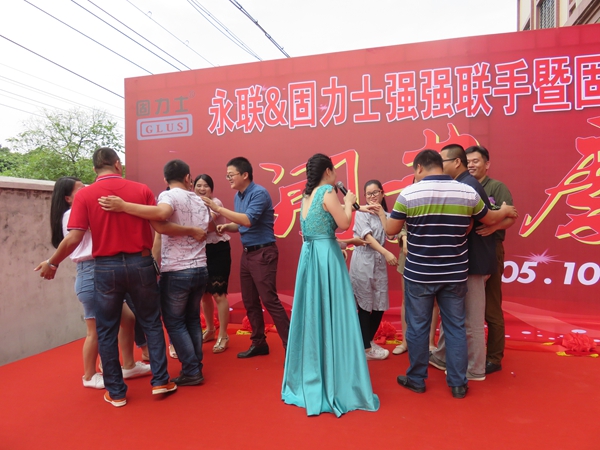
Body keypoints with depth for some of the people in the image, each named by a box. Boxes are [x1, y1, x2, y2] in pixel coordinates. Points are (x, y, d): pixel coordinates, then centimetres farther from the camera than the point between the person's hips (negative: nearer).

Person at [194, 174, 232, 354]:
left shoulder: (216, 203, -10)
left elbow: (208, 220, -31)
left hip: (219, 250, -7)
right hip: (202, 251, 7)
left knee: (218, 294, -5)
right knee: (204, 293, 15)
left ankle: (223, 336, 8)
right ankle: (210, 329, 34)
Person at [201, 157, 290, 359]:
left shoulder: (259, 193, -15)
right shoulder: (238, 196, 11)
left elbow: (248, 220, -26)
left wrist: (218, 209, -22)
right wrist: (226, 227, -1)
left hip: (263, 253, -9)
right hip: (247, 253, 9)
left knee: (270, 300, -9)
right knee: (249, 301, 12)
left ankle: (290, 346, 0)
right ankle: (259, 343, 25)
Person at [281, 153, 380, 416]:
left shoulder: (307, 195, 14)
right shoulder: (327, 191, -9)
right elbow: (344, 223, -13)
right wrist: (348, 202, 3)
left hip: (309, 255, 8)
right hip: (326, 257, -8)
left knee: (312, 316, 13)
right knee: (331, 318, -1)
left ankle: (309, 383, 25)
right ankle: (336, 386, 8)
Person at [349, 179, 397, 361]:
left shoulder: (385, 214, 13)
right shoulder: (361, 213, -4)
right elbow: (367, 237, -17)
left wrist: (381, 212, -10)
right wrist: (386, 253, -26)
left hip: (379, 262, 6)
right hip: (363, 261, -6)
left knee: (380, 305, 9)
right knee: (365, 305, -1)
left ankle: (369, 340, 28)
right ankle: (366, 348, 11)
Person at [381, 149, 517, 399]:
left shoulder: (409, 193, -10)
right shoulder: (468, 192, -1)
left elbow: (391, 230, -3)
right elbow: (490, 219, 15)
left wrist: (381, 213, 18)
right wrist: (506, 211, 37)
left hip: (419, 274, -2)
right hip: (455, 274, 3)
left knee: (418, 327, 10)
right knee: (455, 327, 14)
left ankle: (416, 379, 24)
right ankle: (458, 383, 23)